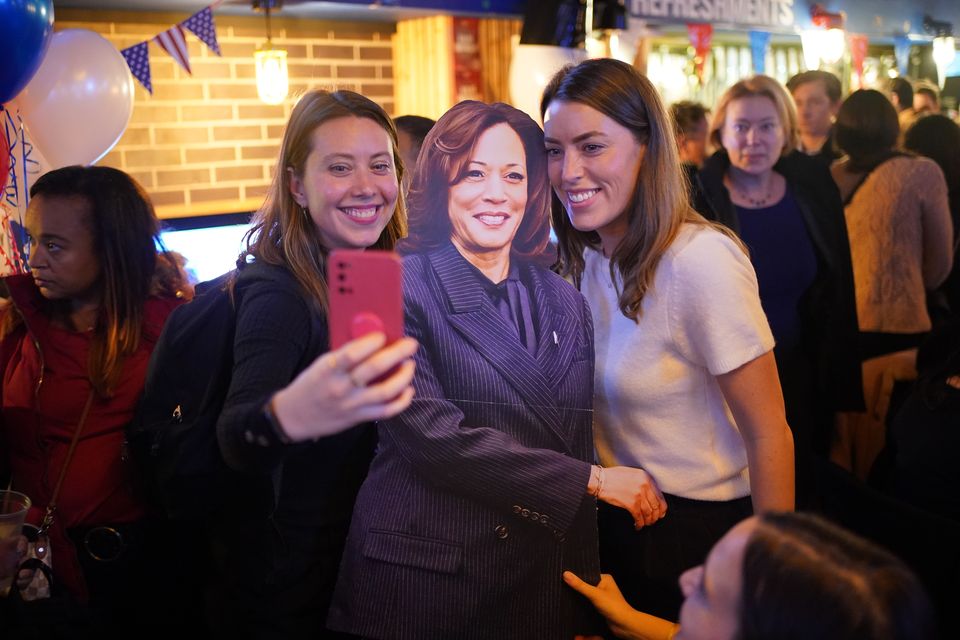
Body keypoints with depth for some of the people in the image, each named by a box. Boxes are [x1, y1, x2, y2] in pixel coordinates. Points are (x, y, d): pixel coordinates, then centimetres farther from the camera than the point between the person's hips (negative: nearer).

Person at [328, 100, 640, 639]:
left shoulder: (563, 302, 7)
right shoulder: (398, 287, -9)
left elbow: (579, 442, 8)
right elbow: (432, 433, -19)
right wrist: (592, 479, -15)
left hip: (545, 578, 4)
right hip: (426, 578, -4)